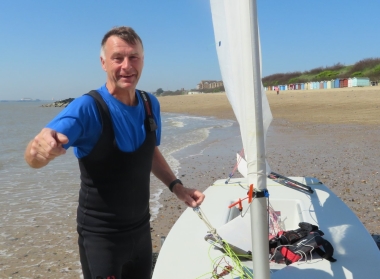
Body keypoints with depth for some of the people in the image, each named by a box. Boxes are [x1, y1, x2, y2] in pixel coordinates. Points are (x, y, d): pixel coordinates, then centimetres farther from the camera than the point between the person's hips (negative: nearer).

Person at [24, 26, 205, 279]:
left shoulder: (151, 104, -2)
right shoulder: (87, 108, -21)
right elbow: (33, 157, -33)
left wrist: (176, 186, 4)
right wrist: (41, 148, -55)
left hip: (141, 228, 6)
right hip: (100, 236, -6)